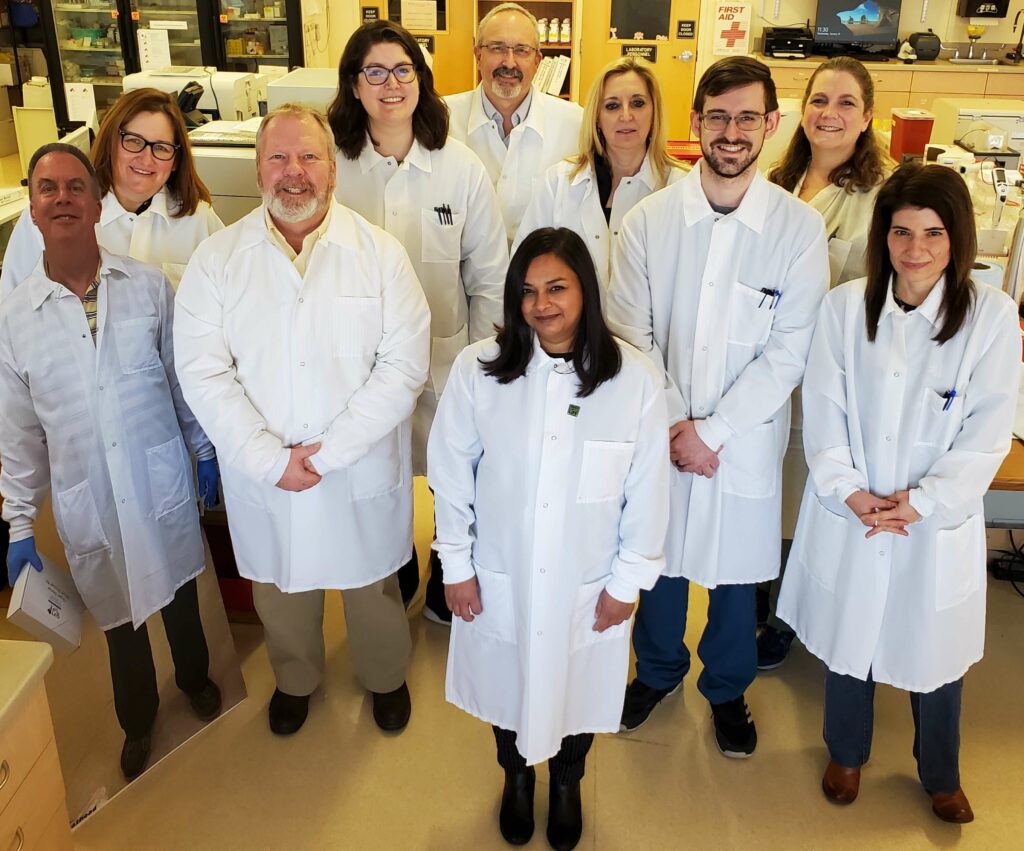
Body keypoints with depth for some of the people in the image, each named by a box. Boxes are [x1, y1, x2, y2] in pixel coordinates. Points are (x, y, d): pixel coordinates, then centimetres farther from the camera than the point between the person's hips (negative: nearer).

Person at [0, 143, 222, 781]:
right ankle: (138, 721, 44)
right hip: (86, 504, 0)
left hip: (163, 485, 0)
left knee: (180, 597, 21)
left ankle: (196, 678, 51)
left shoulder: (149, 285, -6)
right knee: (120, 621, 18)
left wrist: (206, 452, 7)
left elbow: (184, 377, 3)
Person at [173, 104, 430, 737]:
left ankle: (386, 677, 48)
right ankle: (296, 679, 50)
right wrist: (271, 459, -17)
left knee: (373, 584, 18)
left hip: (363, 471, -1)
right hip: (262, 475, 1)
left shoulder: (381, 252, -7)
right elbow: (203, 372, -9)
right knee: (281, 589, 20)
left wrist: (329, 451, -18)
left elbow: (404, 365, -12)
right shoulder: (217, 258, -5)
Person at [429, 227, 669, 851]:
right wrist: (457, 566, -2)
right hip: (499, 578, 1)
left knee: (576, 691, 23)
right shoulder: (478, 369, -17)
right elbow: (451, 475, -7)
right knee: (508, 688, 24)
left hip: (588, 585, 0)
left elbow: (647, 492, -8)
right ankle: (517, 777, 57)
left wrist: (627, 580, -4)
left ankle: (567, 784, 55)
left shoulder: (635, 378, -17)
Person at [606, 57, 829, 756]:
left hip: (746, 442, -1)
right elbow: (631, 333, -4)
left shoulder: (800, 228, -8)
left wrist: (713, 430, -14)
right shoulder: (648, 220, -5)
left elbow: (789, 351, -10)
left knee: (737, 572, 14)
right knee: (660, 560, 17)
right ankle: (658, 670, 44)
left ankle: (727, 687, 40)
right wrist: (673, 423, -11)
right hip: (659, 434, 1)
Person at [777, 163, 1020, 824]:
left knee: (936, 649, 15)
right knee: (846, 638, 17)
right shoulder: (845, 306, -5)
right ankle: (846, 753, 45)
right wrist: (850, 492, -15)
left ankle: (941, 775, 43)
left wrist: (920, 503, -16)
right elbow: (823, 412, -4)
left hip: (939, 521, -1)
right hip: (849, 516, 1)